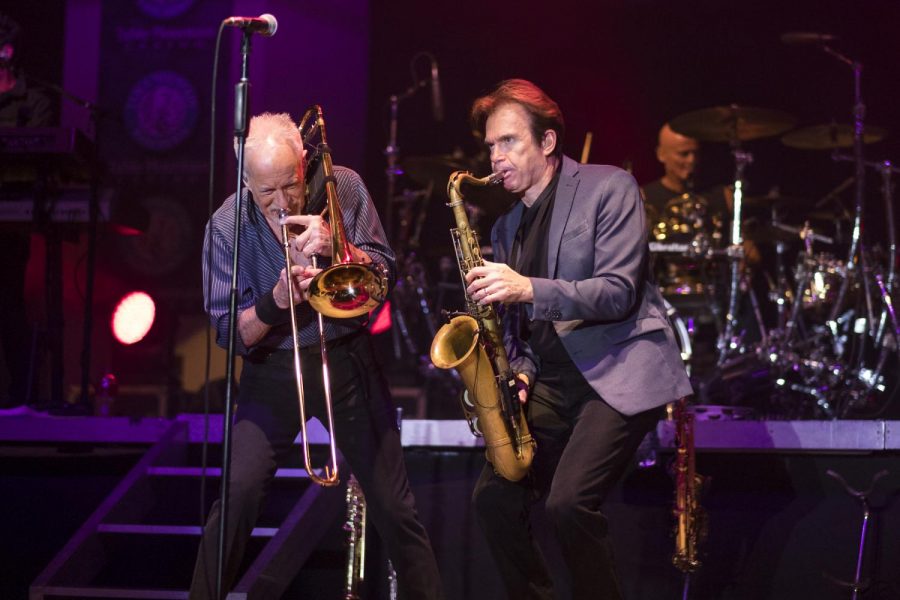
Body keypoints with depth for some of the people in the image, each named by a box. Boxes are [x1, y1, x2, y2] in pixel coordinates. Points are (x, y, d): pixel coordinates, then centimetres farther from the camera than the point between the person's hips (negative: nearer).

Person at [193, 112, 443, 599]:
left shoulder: (343, 188, -7)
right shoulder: (226, 227, -10)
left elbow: (384, 274, -7)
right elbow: (230, 332, -9)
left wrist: (337, 246, -25)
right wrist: (275, 301, -29)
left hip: (348, 360, 1)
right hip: (274, 370, -1)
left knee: (393, 504, 1)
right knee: (239, 492, -17)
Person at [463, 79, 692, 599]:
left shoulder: (610, 188, -4)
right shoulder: (508, 227, 18)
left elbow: (619, 293, -15)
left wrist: (528, 289, -26)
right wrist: (518, 373, 3)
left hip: (620, 372, -7)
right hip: (554, 380, 7)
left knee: (569, 501, -24)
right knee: (494, 497, -6)